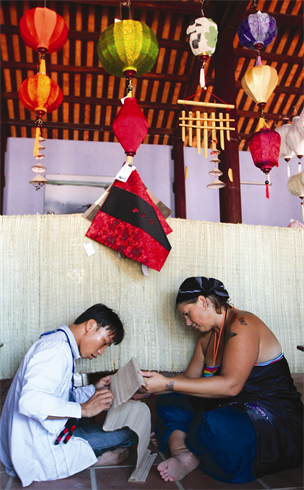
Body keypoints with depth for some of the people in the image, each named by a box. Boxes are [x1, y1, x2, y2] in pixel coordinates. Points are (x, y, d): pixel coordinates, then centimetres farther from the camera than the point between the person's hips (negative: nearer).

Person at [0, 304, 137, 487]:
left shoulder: (58, 343, 13)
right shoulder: (57, 349, -20)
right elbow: (30, 401, -33)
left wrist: (94, 389, 6)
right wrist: (83, 409, -28)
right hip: (37, 454, -11)